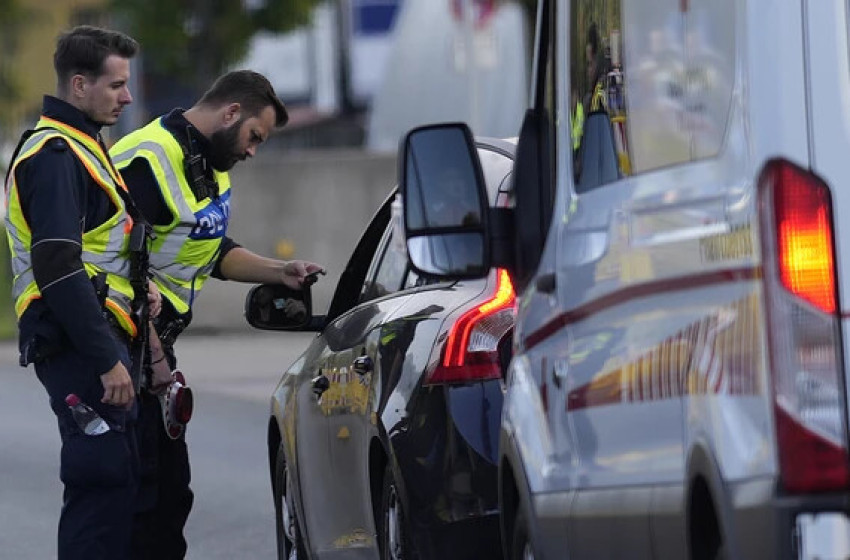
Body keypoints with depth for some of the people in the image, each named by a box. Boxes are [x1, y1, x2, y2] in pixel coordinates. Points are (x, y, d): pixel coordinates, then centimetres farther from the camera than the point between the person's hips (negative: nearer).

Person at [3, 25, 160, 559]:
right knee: (103, 481, -12)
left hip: (95, 343, 10)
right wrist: (107, 360, -23)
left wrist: (136, 288, 13)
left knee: (116, 482, 11)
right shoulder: (55, 155, -14)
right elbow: (58, 270, -22)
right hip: (80, 348, -10)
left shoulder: (80, 147, 19)